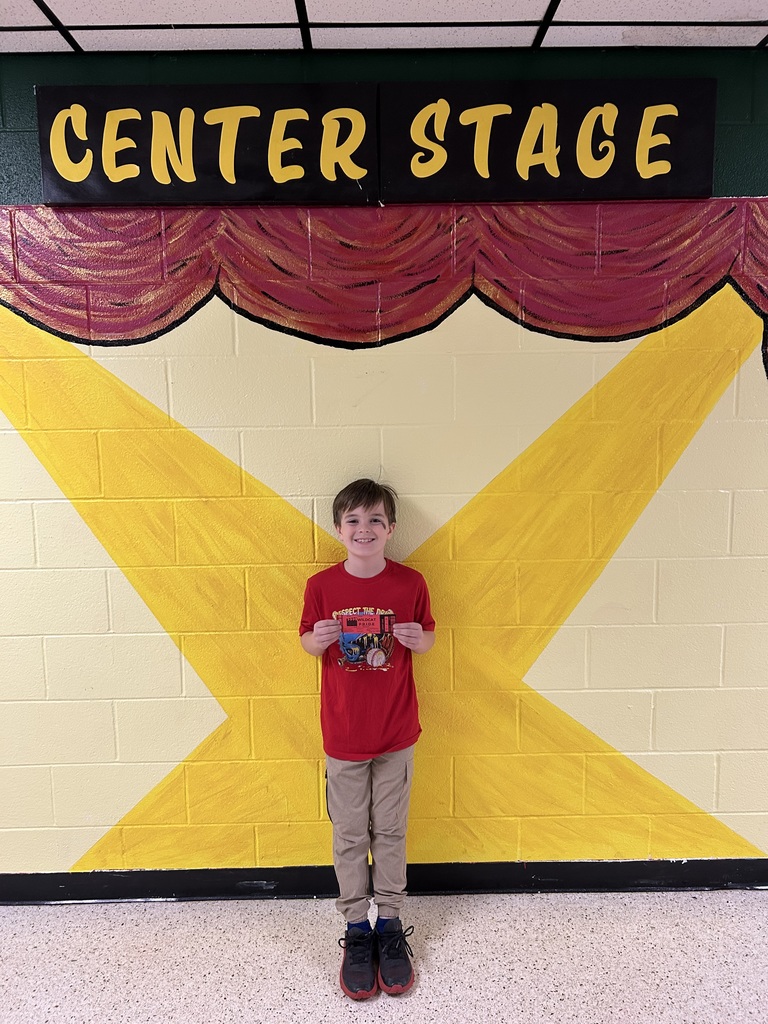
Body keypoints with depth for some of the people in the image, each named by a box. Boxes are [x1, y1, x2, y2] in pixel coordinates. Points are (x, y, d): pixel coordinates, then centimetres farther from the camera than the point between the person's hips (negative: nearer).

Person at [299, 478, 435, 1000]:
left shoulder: (410, 583, -10)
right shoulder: (322, 585, -9)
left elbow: (428, 636, 3)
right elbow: (308, 643, 3)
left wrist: (418, 638, -19)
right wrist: (318, 639, -20)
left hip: (396, 733, 0)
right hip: (343, 735, 0)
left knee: (390, 831, 15)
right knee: (349, 835, 13)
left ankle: (390, 924, 33)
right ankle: (357, 928, 31)